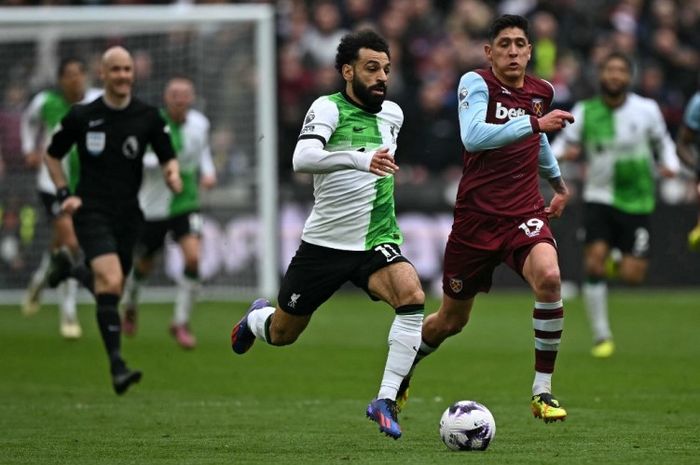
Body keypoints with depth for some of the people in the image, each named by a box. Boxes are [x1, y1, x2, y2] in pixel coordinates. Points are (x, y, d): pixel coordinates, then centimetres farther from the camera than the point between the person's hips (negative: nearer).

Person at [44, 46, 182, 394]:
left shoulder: (148, 116, 1)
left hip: (128, 214, 4)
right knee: (111, 282, -22)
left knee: (109, 286, 12)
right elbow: (52, 155, 10)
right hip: (91, 211, -4)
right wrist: (64, 194, -2)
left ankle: (69, 270, 47)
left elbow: (167, 157, 6)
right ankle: (117, 366, -21)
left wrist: (172, 175, -18)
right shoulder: (82, 116, -3)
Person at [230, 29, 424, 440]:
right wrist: (360, 160, -46)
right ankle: (257, 319, 50)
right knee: (281, 335, 11)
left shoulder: (393, 113, 5)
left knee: (412, 296, -28)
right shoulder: (328, 108, -14)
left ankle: (386, 400, -24)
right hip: (324, 244, -3)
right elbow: (302, 159, -34)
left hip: (377, 243, 3)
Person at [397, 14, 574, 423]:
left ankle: (543, 391, -18)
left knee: (548, 277, -29)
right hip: (476, 216, -3)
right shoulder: (476, 83, -10)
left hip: (525, 213, 3)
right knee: (451, 320, 11)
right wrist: (534, 123, -34)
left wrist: (558, 181, 36)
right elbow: (473, 136, -30)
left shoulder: (542, 92, 7)